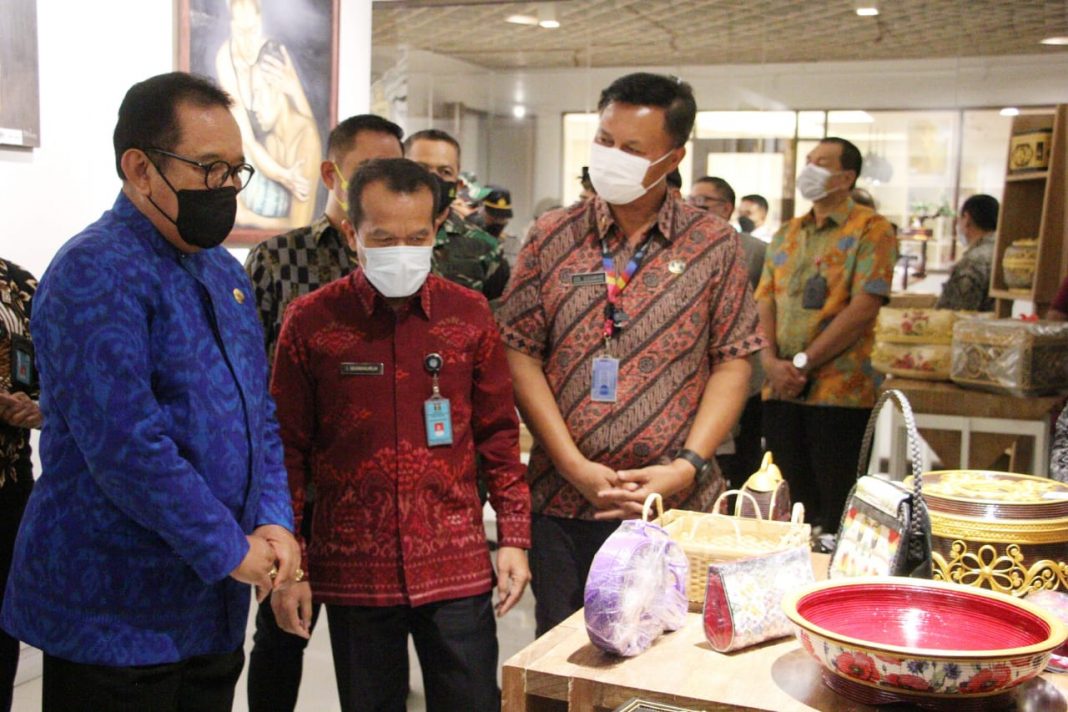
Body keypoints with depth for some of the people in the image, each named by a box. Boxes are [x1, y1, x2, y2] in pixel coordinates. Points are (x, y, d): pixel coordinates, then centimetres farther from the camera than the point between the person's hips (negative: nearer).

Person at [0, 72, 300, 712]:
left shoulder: (224, 272, 11)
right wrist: (230, 551, -16)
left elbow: (261, 412, 13)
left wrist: (275, 524, -2)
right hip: (113, 615, -8)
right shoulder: (96, 273, -16)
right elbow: (125, 445, -24)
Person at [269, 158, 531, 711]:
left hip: (457, 565, 1)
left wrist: (514, 537, 3)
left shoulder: (469, 314, 1)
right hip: (351, 571, -1)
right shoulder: (310, 322, -3)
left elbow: (497, 433, 7)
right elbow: (289, 452, 1)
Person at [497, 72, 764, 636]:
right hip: (564, 504, 1)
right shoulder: (552, 238, 3)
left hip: (679, 505, 0)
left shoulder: (713, 245, 2)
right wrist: (575, 466, -9)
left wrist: (687, 466, -10)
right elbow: (520, 356, 0)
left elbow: (732, 361, 2)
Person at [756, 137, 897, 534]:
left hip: (838, 391, -6)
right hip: (780, 390, 6)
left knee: (834, 513, 0)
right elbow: (765, 303, 11)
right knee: (790, 508, 13)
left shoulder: (870, 230, -3)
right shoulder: (785, 235, 17)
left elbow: (864, 307, -13)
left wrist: (803, 363, -14)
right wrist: (771, 361, -7)